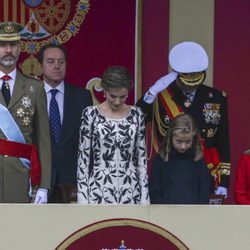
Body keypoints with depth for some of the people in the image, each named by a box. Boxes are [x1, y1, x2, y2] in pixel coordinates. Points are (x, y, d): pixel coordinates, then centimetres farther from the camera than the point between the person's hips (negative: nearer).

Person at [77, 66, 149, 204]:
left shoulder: (136, 114, 6)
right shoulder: (91, 114, -1)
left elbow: (142, 157, 8)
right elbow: (83, 158, 0)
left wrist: (144, 197, 4)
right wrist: (83, 197, -5)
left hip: (130, 192, 2)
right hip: (99, 190, -2)